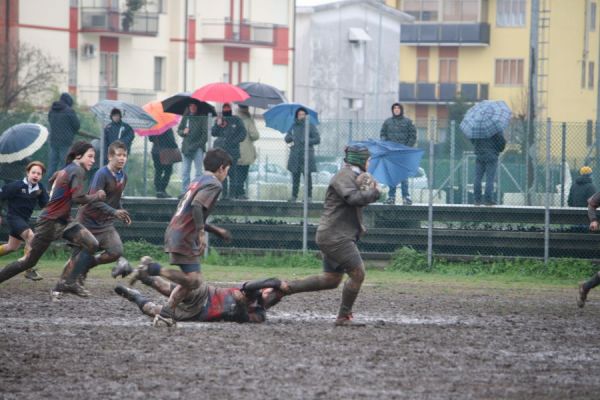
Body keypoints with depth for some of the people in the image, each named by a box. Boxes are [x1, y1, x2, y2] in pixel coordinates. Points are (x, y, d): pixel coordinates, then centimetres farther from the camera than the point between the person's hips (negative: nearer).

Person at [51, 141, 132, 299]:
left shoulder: (123, 176, 5)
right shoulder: (102, 174, -20)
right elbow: (94, 201, -28)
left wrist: (122, 213, 5)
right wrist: (114, 212, -36)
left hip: (105, 223, 6)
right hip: (89, 221, -6)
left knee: (116, 251, -14)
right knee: (78, 256, -2)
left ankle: (84, 269, 7)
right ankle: (59, 288, 17)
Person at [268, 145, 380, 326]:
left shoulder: (354, 176, 19)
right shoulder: (344, 176, -14)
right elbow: (353, 198, -28)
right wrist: (374, 192, -15)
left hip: (332, 236, 11)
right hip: (335, 236, -11)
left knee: (331, 279, 14)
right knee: (357, 273, -7)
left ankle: (286, 287, 14)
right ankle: (344, 316, 1)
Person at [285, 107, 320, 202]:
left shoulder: (311, 126, 2)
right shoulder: (293, 127, 13)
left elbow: (317, 139, -2)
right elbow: (286, 139, 13)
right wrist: (290, 138, -10)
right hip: (295, 155, 3)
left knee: (307, 176, -5)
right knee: (295, 176, 2)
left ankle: (309, 196, -1)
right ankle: (294, 196, 8)